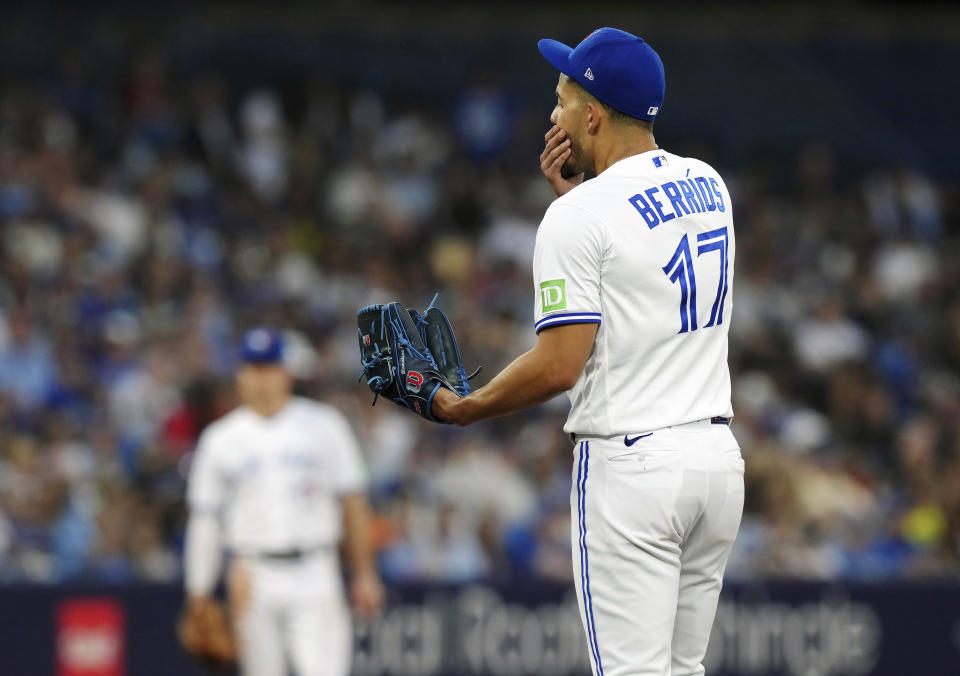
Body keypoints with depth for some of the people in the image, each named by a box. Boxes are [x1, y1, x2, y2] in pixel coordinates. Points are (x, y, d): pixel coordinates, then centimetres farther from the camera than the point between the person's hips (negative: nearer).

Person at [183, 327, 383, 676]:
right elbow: (203, 517, 10)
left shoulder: (323, 425, 6)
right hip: (253, 579, 1)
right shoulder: (220, 440, 8)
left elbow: (352, 501, 8)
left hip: (314, 576, -1)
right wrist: (197, 594, 7)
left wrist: (364, 573, 5)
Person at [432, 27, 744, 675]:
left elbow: (559, 364, -17)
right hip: (718, 452, 8)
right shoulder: (709, 186, 11)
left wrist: (464, 408, -3)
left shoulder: (579, 217, -13)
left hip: (630, 464, -8)